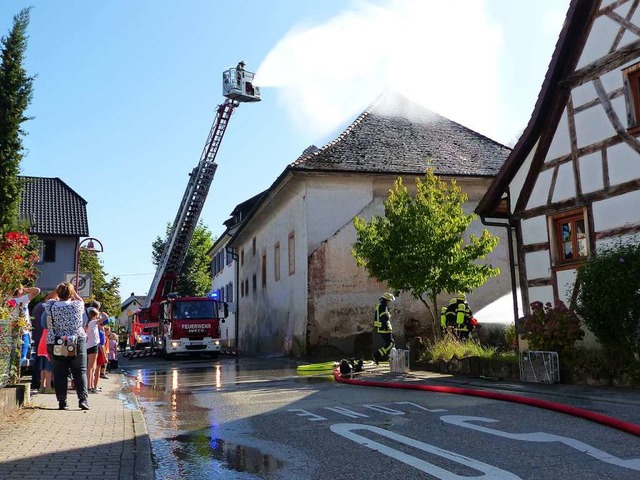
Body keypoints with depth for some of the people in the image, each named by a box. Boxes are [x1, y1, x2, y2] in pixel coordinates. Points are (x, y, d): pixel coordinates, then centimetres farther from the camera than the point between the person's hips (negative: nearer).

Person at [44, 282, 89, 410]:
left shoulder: (51, 306, -3)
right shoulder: (77, 305, -7)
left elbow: (47, 299, 20)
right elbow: (80, 300, 18)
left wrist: (57, 289, 19)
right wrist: (71, 290, 20)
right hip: (77, 342, -1)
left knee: (59, 374, 6)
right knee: (80, 372, 4)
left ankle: (62, 401, 6)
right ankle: (82, 399, -4)